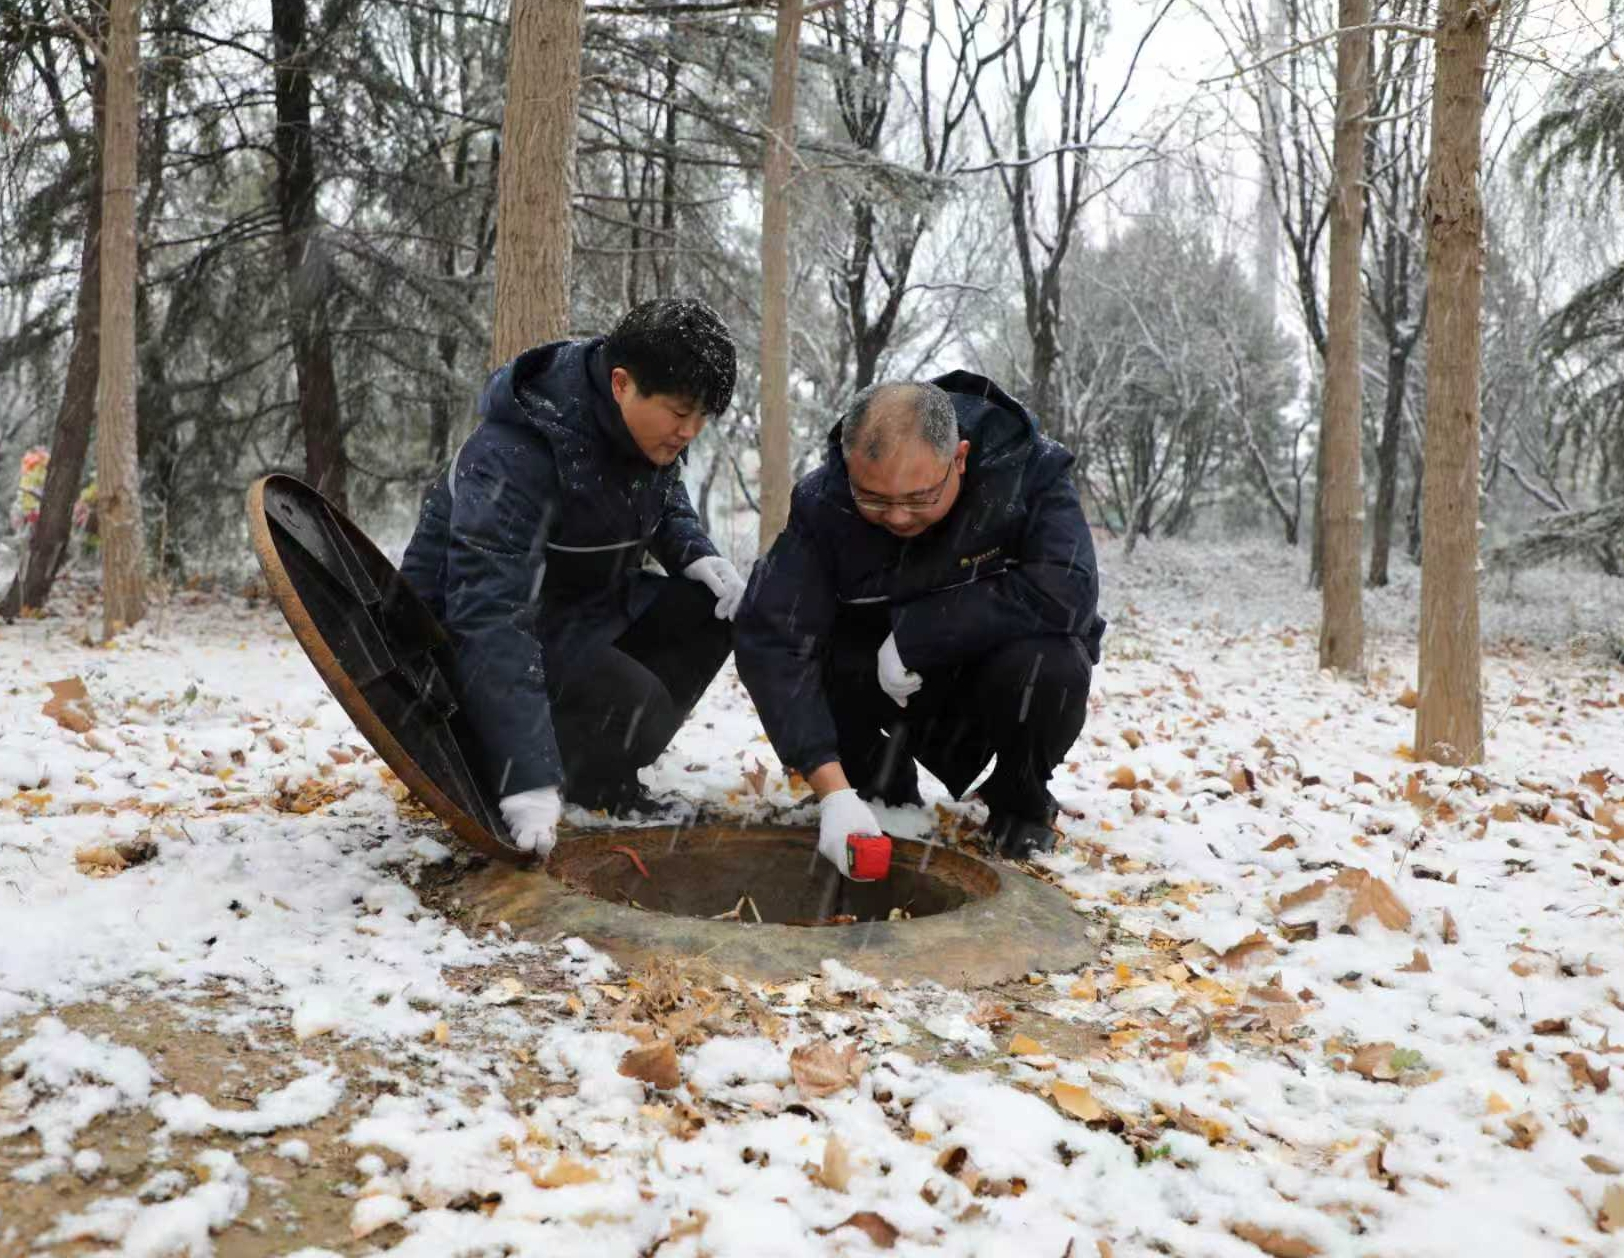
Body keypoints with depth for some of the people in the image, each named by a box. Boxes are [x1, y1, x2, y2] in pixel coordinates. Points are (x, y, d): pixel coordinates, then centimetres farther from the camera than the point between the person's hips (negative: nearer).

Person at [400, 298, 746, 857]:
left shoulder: (650, 425, -8)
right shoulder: (513, 455, -33)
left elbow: (666, 503, 16)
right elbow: (489, 618, -40)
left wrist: (698, 557, -9)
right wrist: (528, 781, -46)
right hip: (471, 628, -8)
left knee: (712, 611, -10)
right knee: (635, 706, -30)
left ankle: (606, 773, -1)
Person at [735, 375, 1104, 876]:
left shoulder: (1029, 470, -24)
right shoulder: (822, 502, -22)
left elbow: (1068, 592, -38)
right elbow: (772, 641, -29)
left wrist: (913, 633, -34)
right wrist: (833, 790, -39)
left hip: (997, 685, -1)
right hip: (894, 687, 2)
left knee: (1047, 663, -34)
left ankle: (1023, 798, -1)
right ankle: (881, 783, 5)